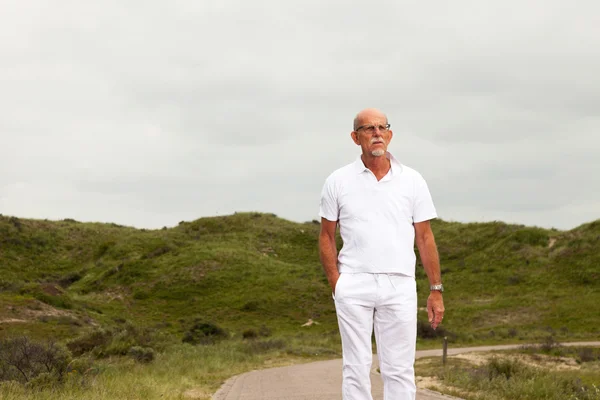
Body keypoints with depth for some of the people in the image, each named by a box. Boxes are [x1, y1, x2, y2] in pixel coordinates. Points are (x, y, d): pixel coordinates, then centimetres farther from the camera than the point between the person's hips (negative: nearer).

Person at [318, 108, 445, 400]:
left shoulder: (412, 180, 5)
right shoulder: (338, 181, 4)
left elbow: (424, 237, 7)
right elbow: (326, 236, 9)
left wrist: (436, 290, 4)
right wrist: (335, 285, -1)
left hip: (400, 286, 1)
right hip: (354, 286, -1)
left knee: (400, 370, 2)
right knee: (356, 367, 2)